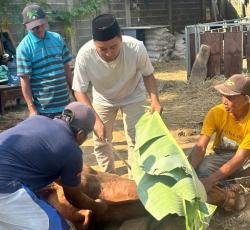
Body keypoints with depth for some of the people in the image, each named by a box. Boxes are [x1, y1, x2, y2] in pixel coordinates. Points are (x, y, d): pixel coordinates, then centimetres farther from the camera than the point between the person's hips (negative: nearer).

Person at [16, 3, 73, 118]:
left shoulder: (57, 38, 3)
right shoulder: (24, 47, -11)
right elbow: (25, 80, -10)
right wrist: (32, 109, -12)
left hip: (65, 103, 5)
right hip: (44, 108, -4)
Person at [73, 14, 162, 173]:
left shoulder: (136, 48, -35)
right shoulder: (85, 55, -35)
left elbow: (147, 74, -15)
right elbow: (80, 91, -24)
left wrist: (155, 100, -31)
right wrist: (96, 119, -35)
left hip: (132, 97, -1)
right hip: (103, 99, 1)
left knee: (136, 140, -4)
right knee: (100, 141, 7)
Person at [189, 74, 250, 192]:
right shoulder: (216, 112, -16)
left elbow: (240, 158, -28)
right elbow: (200, 146, -20)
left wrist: (211, 180, -38)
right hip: (221, 156, 2)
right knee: (200, 171, -30)